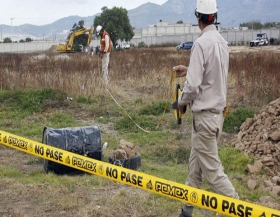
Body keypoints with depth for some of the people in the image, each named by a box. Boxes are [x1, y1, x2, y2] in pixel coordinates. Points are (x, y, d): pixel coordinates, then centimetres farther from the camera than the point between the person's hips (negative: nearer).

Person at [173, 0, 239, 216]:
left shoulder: (201, 43, -18)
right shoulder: (222, 42, 6)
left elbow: (193, 84, -21)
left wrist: (182, 101, -3)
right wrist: (188, 70, 21)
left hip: (204, 115, -9)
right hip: (217, 112, 9)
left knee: (212, 170, -3)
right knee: (195, 166, 17)